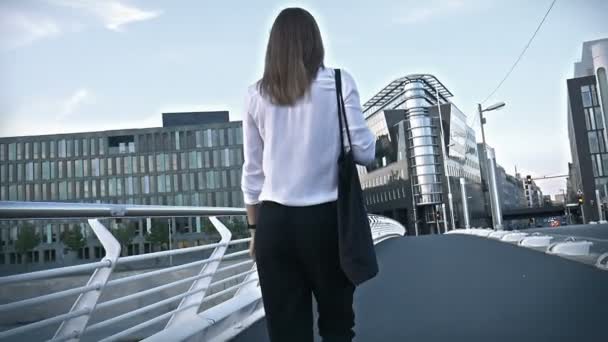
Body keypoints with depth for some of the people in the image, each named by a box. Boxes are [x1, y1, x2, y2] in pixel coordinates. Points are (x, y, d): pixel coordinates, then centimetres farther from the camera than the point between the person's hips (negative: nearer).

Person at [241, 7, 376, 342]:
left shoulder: (256, 95, 6)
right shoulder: (338, 82, -1)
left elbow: (253, 171, 7)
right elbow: (364, 151, -4)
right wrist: (375, 142, 19)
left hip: (274, 220, 2)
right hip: (326, 217, -1)